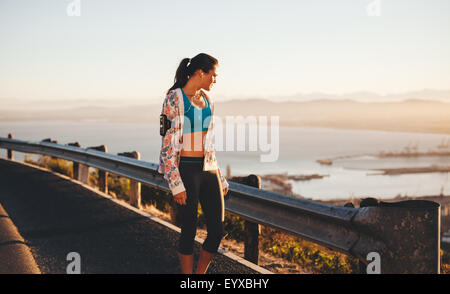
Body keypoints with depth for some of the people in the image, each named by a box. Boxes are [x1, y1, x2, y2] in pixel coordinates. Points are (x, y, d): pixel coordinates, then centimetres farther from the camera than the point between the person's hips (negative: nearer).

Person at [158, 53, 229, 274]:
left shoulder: (207, 100, 14)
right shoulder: (174, 100, -9)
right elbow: (168, 144, -12)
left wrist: (220, 178, 18)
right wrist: (176, 184, -17)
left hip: (208, 169, 7)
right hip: (186, 170, -7)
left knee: (217, 230, 3)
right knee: (189, 231, 1)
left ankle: (200, 275, 22)